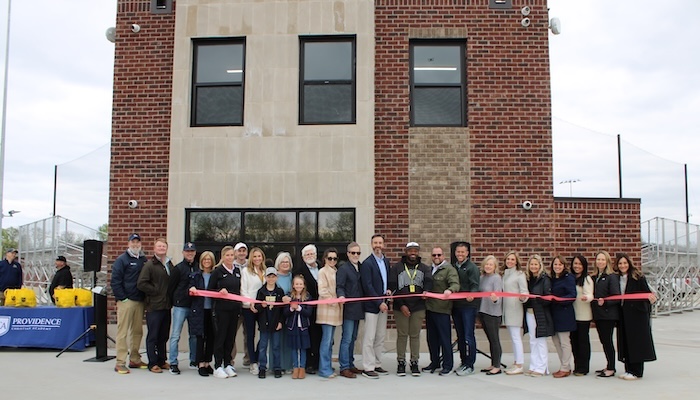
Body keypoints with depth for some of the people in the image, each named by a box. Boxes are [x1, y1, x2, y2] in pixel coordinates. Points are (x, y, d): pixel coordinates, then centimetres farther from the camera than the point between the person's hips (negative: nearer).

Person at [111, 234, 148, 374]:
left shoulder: (143, 260, 15)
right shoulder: (121, 260, -2)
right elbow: (115, 281, -8)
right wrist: (122, 298, -14)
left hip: (140, 301, 6)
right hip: (126, 301, -6)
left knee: (138, 331, 10)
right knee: (123, 331, -5)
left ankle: (135, 360, 20)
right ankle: (120, 363, -3)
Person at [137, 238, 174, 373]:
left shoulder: (170, 265, 13)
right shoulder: (149, 264, -6)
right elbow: (141, 284, -14)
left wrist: (171, 297, 7)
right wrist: (156, 291, -12)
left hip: (167, 305, 6)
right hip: (154, 306, -6)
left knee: (164, 336, 13)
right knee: (152, 336, 1)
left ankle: (162, 361, 23)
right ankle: (152, 363, 8)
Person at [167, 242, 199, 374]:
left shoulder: (198, 268, 8)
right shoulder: (178, 268, -1)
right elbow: (171, 287, 0)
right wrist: (173, 302, -1)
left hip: (194, 306, 3)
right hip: (180, 307, -3)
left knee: (194, 335, 10)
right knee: (175, 335, -3)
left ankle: (194, 361, 20)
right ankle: (173, 363, 2)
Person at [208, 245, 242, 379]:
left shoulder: (237, 271, 12)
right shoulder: (218, 271, -4)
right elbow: (209, 290, -3)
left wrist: (241, 303, 8)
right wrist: (220, 291, -19)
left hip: (235, 308, 5)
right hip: (221, 308, -5)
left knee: (231, 337, 9)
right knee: (220, 337, -2)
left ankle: (228, 365, 18)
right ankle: (218, 367, 5)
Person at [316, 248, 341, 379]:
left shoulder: (336, 272, 15)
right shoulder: (322, 272, -4)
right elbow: (322, 291, -11)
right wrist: (333, 300, -13)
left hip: (335, 310, 7)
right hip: (326, 309, -7)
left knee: (330, 341, 10)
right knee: (327, 340, -8)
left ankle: (328, 367, 17)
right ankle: (324, 369, -3)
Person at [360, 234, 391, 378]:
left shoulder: (387, 262, 13)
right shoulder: (367, 263, -10)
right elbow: (367, 286, -14)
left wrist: (388, 290, 2)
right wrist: (379, 303, -16)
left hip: (383, 304, 7)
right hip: (371, 305, -7)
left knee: (381, 337, 12)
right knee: (369, 337, -4)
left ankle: (377, 364, 20)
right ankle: (367, 368, 1)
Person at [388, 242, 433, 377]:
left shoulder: (424, 268, 11)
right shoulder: (396, 268, 3)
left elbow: (429, 281, -6)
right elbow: (392, 287, -2)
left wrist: (426, 291, -29)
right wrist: (401, 305, -10)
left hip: (418, 307, 2)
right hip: (400, 307, -2)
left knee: (415, 335, 6)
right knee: (402, 335, 3)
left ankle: (414, 362, 15)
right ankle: (401, 362, 12)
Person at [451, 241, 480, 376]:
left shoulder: (472, 267, -4)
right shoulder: (453, 267, 14)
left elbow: (475, 286, -13)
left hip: (469, 305, -6)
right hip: (456, 305, 6)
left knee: (468, 336, -5)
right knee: (460, 336, 12)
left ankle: (469, 365, 1)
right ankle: (463, 362, 21)